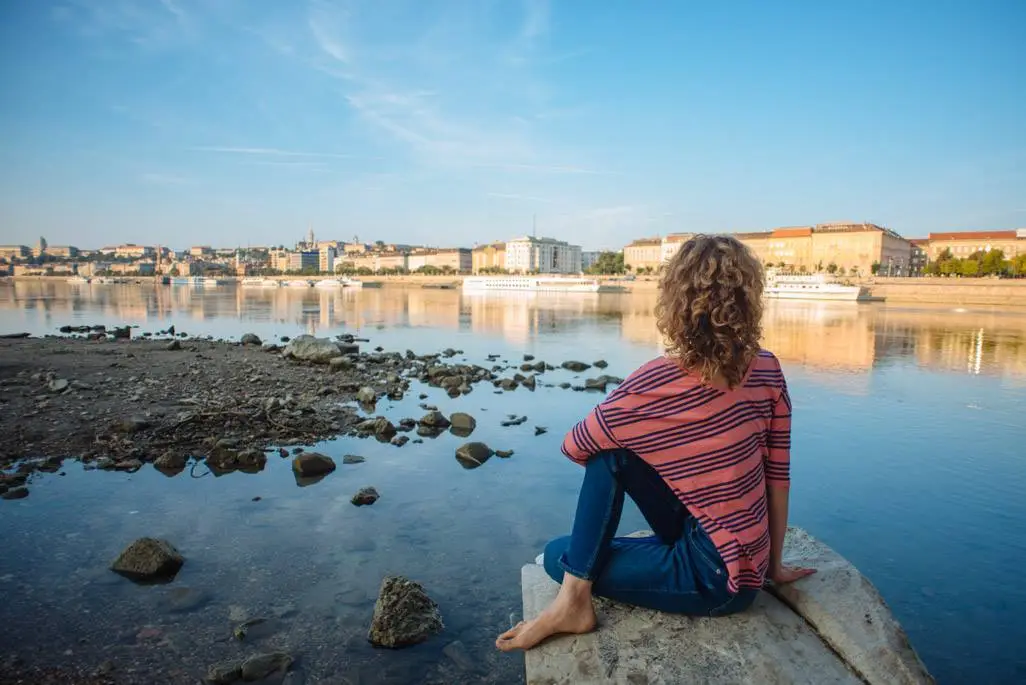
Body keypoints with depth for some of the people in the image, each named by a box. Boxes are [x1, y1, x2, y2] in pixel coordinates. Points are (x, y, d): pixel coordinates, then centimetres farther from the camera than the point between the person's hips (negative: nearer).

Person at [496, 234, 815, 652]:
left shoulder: (654, 384, -23)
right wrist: (773, 564, 12)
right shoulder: (768, 371, -8)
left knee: (558, 556, 6)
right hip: (746, 559, 7)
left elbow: (573, 447, -7)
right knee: (611, 450, 0)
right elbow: (779, 476, -1)